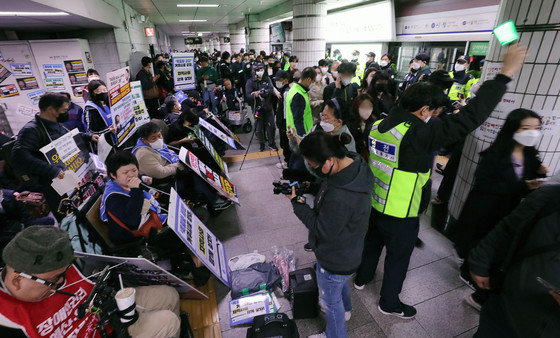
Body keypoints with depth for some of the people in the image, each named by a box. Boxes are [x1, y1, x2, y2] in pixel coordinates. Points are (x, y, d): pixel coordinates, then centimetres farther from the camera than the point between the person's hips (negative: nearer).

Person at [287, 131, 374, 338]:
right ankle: (345, 310, 69)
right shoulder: (353, 162, -15)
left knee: (331, 300, 22)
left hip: (334, 261, -9)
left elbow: (322, 231, -26)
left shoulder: (339, 198, -43)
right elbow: (328, 187, 3)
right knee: (341, 281, 37)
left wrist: (296, 202, -23)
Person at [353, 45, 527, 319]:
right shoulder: (418, 134, -26)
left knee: (372, 242, 29)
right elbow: (469, 118, -28)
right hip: (399, 216, -6)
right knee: (398, 258, 17)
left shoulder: (378, 126, -3)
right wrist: (505, 75, -20)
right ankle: (389, 303, 39)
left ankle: (362, 278, 53)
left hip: (373, 205, 7)